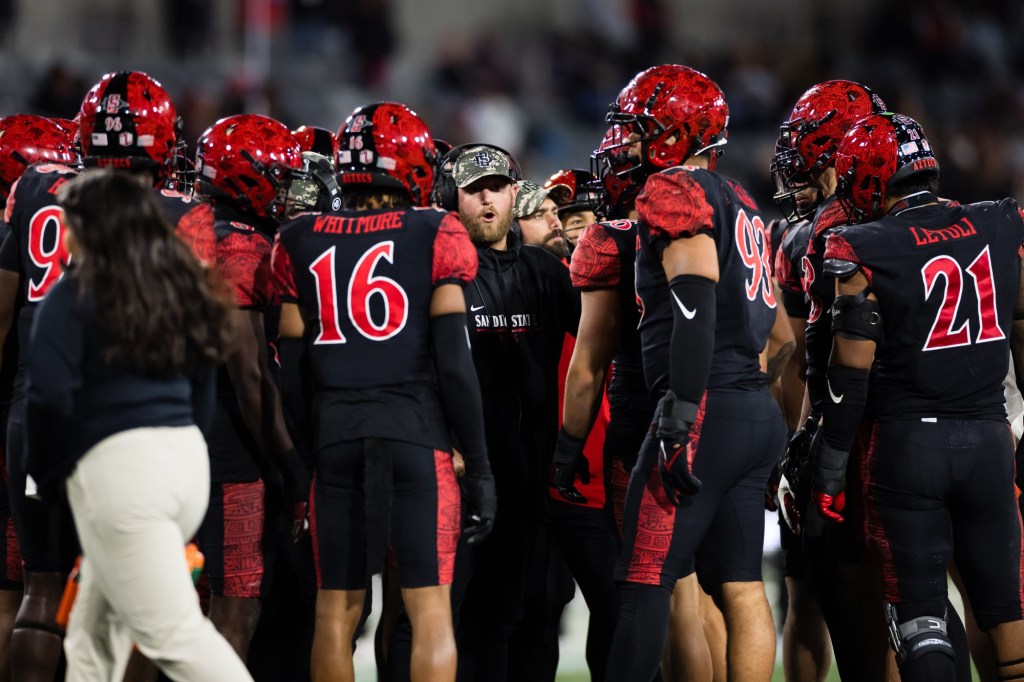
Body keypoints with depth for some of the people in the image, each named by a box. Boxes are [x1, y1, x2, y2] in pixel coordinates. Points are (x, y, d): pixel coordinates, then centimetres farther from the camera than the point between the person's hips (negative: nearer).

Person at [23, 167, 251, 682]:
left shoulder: (73, 297, -7)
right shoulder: (178, 287, 15)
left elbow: (51, 401, -11)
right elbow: (203, 385, 19)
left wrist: (46, 476, 3)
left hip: (116, 466, -8)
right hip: (187, 458, 8)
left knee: (172, 631, -8)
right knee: (98, 620, 18)